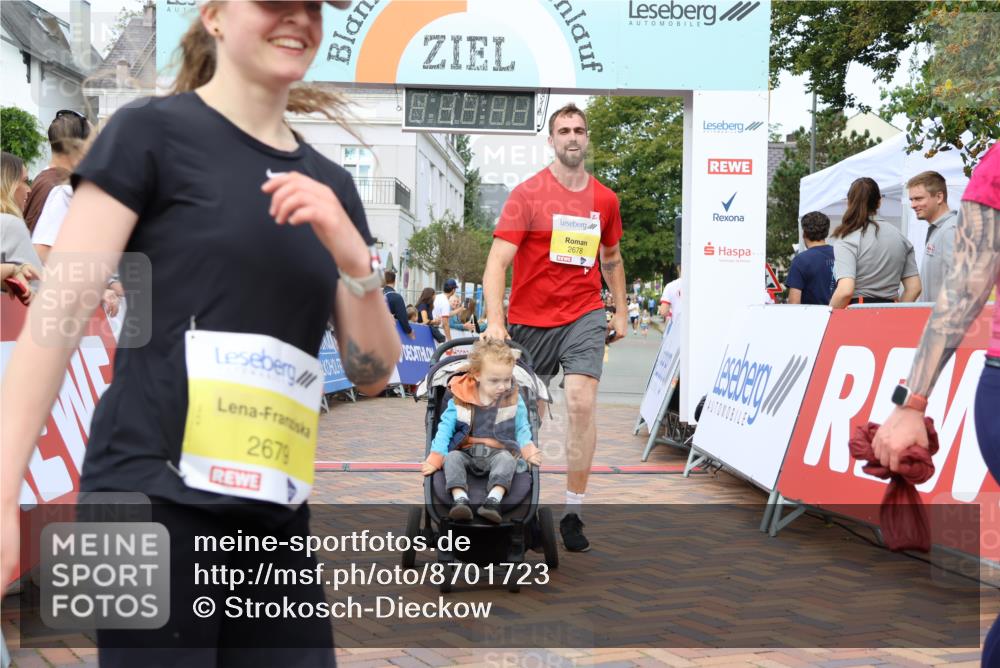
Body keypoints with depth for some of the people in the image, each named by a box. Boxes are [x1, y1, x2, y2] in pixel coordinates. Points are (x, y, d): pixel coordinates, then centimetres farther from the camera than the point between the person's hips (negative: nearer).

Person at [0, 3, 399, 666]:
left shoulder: (330, 185, 14)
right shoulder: (153, 130, -2)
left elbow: (373, 372, 11)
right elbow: (59, 312, -8)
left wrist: (352, 255, -7)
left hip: (276, 516, 6)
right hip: (156, 497, -5)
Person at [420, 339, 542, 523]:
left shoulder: (514, 399, 1)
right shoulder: (460, 399, -3)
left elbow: (522, 429, 8)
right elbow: (446, 427, -1)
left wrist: (529, 450, -10)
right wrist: (435, 458, -11)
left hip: (497, 453, 0)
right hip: (466, 452, 1)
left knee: (507, 459, -31)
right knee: (452, 458, -28)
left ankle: (494, 500, -45)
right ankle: (460, 499, -41)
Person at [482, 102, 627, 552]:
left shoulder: (605, 199, 5)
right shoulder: (527, 193, -7)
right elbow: (498, 260, -15)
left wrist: (621, 312, 19)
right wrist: (495, 322, -26)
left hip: (584, 316, 2)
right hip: (530, 319, -1)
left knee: (582, 403, -16)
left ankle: (573, 513, -6)